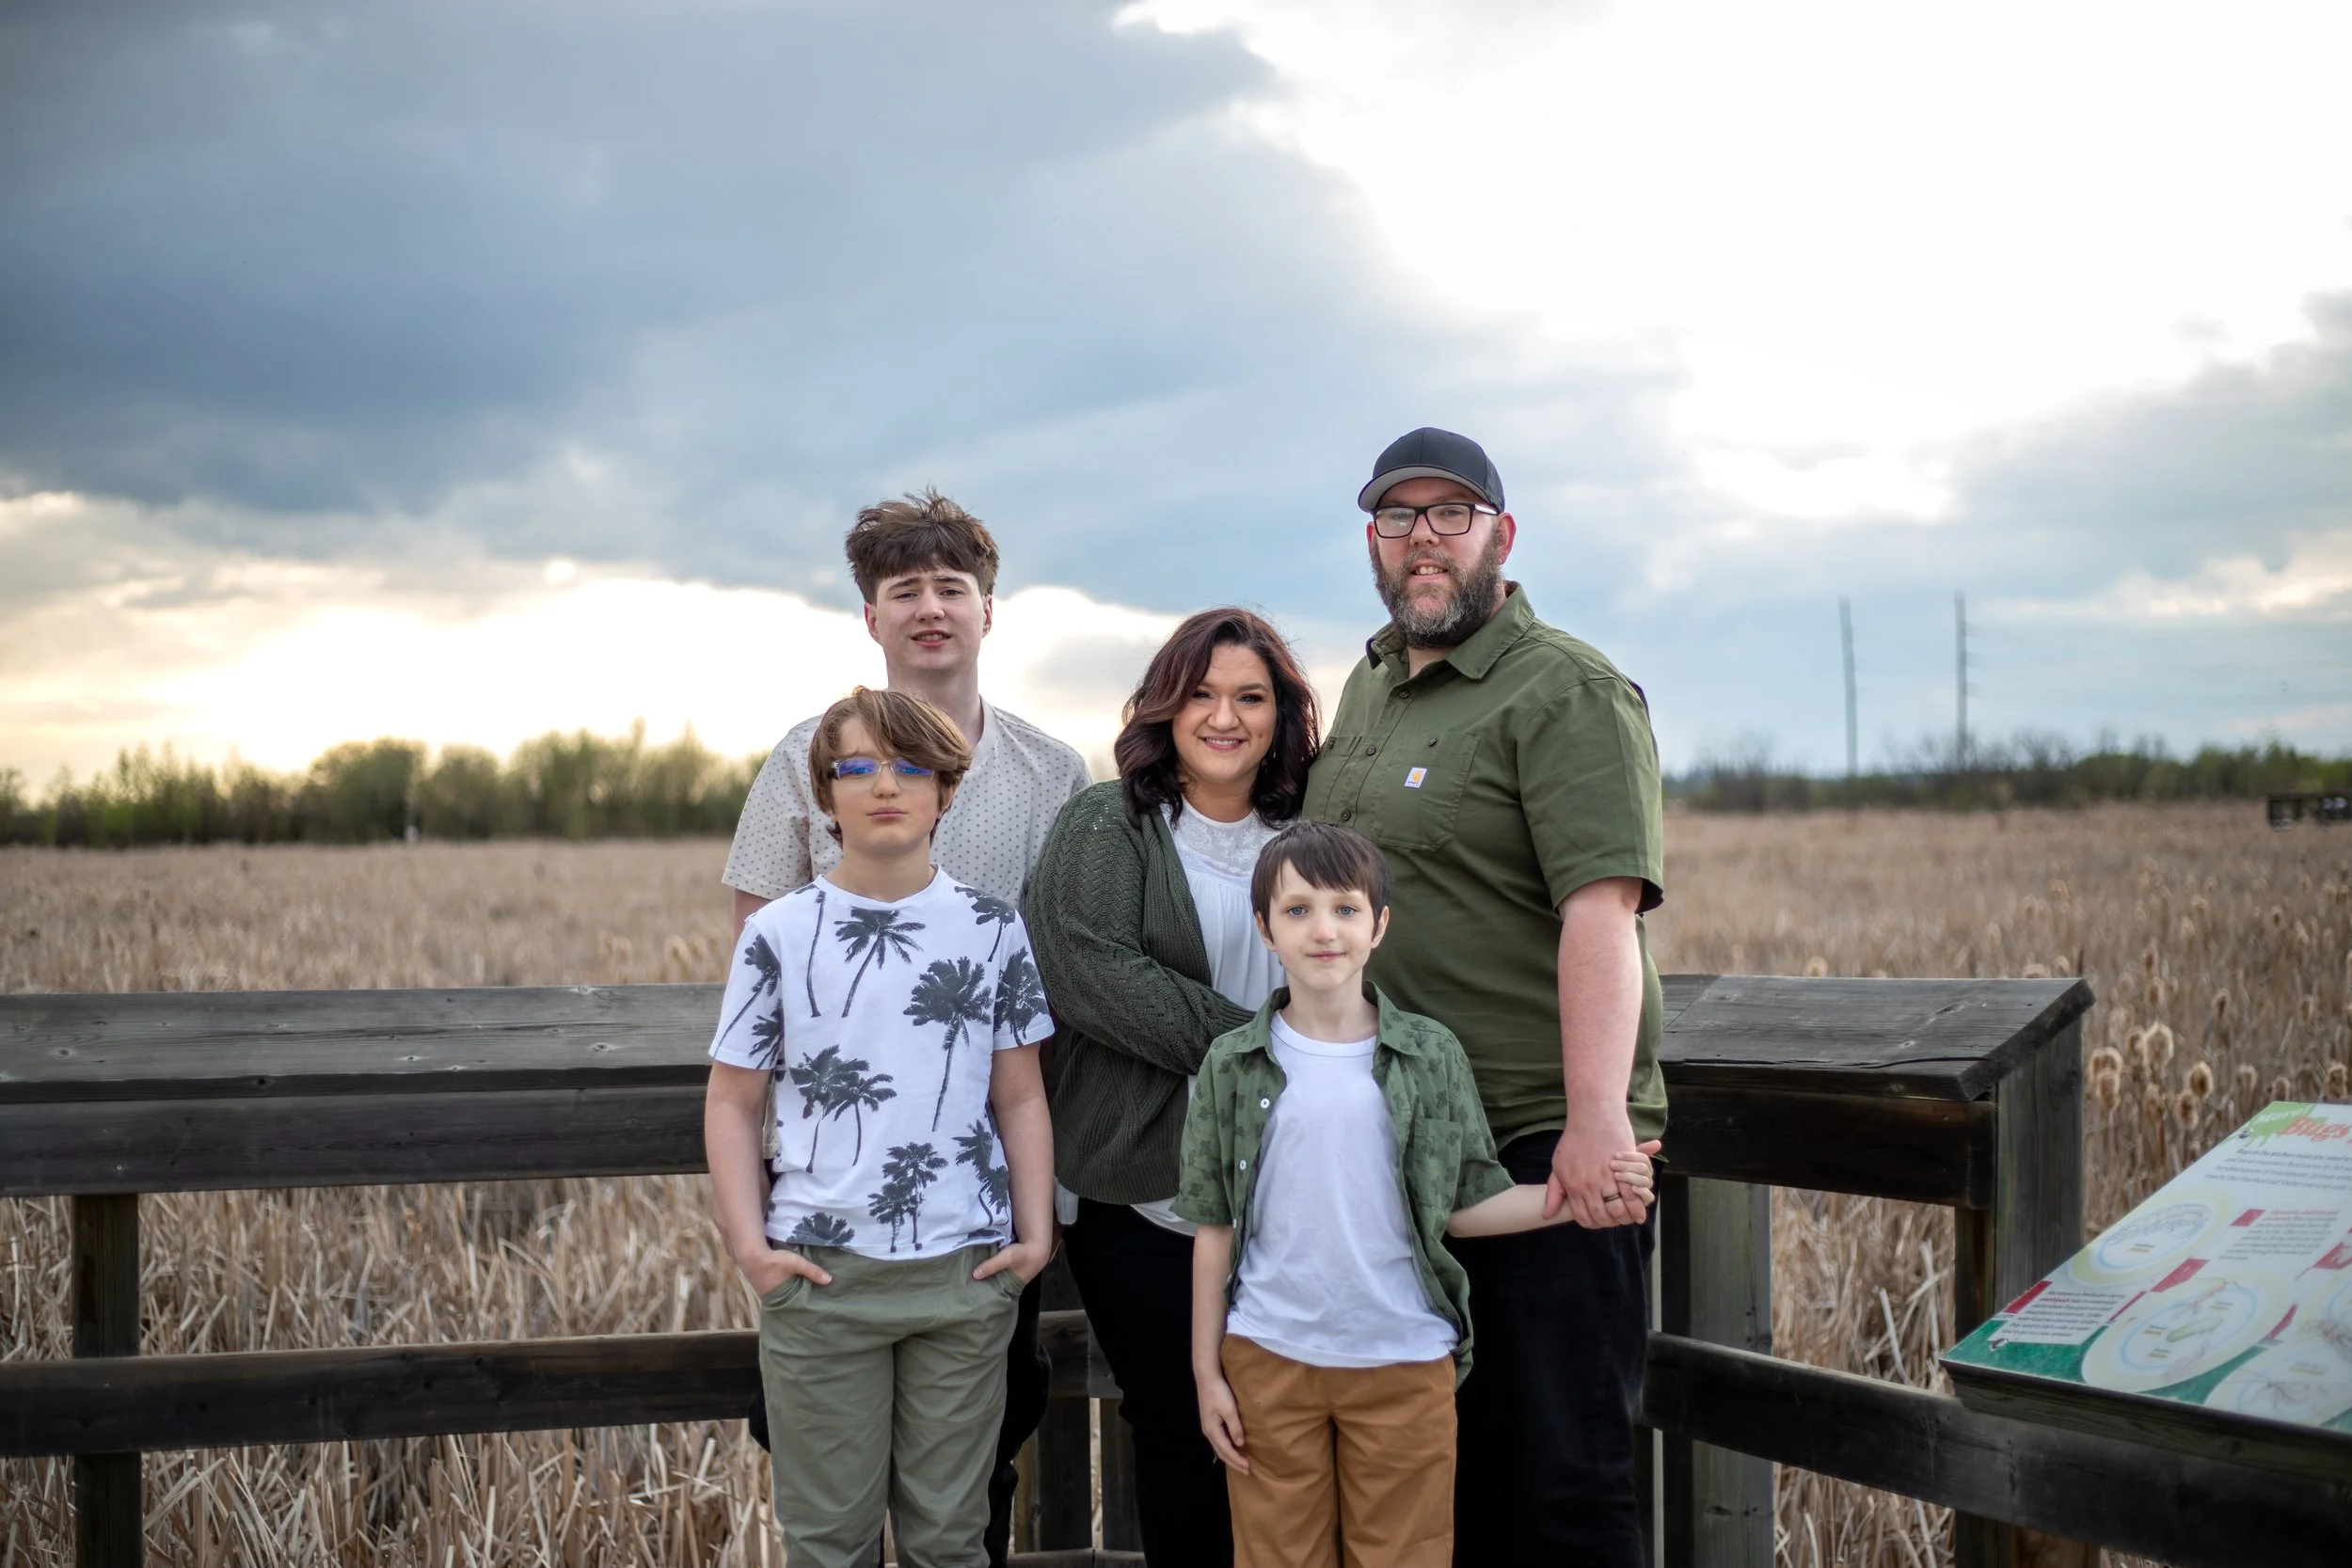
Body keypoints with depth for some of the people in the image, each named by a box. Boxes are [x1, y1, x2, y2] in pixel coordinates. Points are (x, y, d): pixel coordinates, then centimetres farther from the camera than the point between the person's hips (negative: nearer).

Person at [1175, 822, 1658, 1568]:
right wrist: (1206, 1373, 2)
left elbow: (1465, 1204, 2)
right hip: (1268, 1359, 0)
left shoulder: (1432, 1056, -1)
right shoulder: (1233, 1065, -1)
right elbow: (1214, 1228, 3)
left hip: (1405, 1363, 0)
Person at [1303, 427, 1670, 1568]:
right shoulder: (1368, 687, 18)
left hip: (1544, 1143, -8)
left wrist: (1596, 1116, -29)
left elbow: (1602, 909, -20)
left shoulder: (1565, 693, -9)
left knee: (1557, 1469, -3)